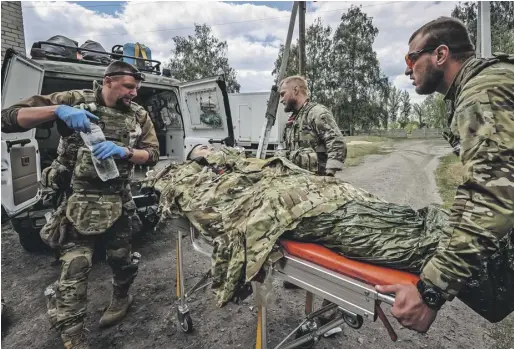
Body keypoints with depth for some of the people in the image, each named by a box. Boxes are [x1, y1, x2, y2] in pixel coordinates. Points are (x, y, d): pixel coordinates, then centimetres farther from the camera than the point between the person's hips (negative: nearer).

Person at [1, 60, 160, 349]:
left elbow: (153, 155, 1)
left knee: (121, 257, 14)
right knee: (74, 268, -1)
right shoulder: (75, 100, -1)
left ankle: (121, 298, 45)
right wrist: (58, 110, -19)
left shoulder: (139, 115, 4)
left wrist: (124, 151, -19)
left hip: (118, 202, 2)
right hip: (78, 201, -2)